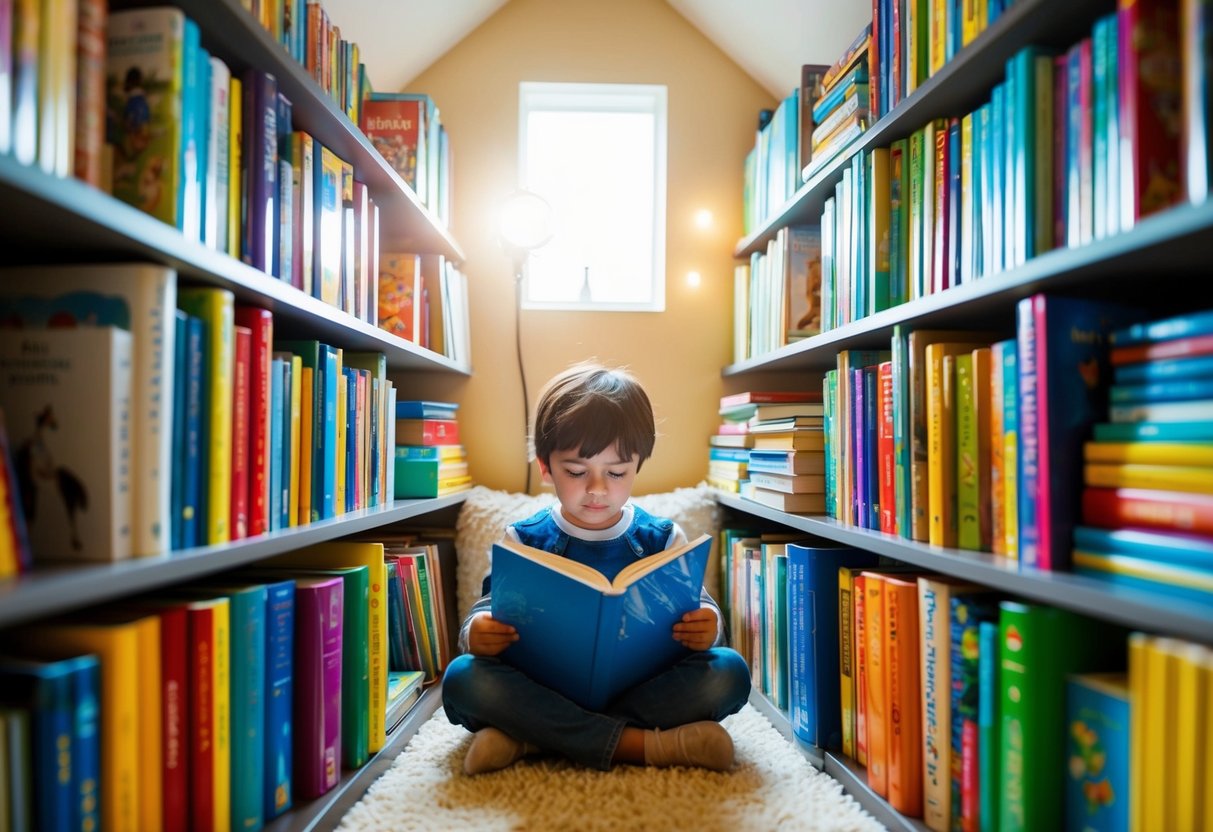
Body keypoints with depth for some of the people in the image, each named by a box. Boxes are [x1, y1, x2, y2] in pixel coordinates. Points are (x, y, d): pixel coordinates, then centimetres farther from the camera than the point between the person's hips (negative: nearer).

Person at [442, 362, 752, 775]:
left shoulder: (663, 539, 4)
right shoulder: (522, 540, 3)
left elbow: (701, 608, 1)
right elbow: (488, 608, -1)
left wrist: (708, 626, -24)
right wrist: (477, 633, -26)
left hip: (641, 688, 1)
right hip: (545, 689, 0)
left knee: (730, 670, -24)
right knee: (463, 677, -26)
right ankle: (642, 745, -31)